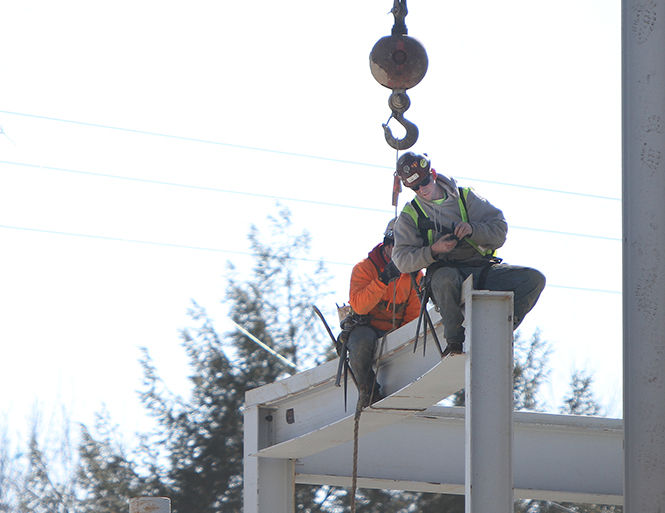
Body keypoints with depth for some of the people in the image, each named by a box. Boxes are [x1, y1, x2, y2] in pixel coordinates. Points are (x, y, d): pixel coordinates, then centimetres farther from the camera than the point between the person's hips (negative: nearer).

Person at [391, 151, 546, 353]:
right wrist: (432, 251, -19)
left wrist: (472, 229, -17)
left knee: (534, 279, -19)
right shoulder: (410, 215, 9)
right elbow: (402, 259, -2)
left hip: (482, 269, 3)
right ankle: (455, 342, -25)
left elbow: (499, 231, 4)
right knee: (446, 280, -42)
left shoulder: (465, 197, 11)